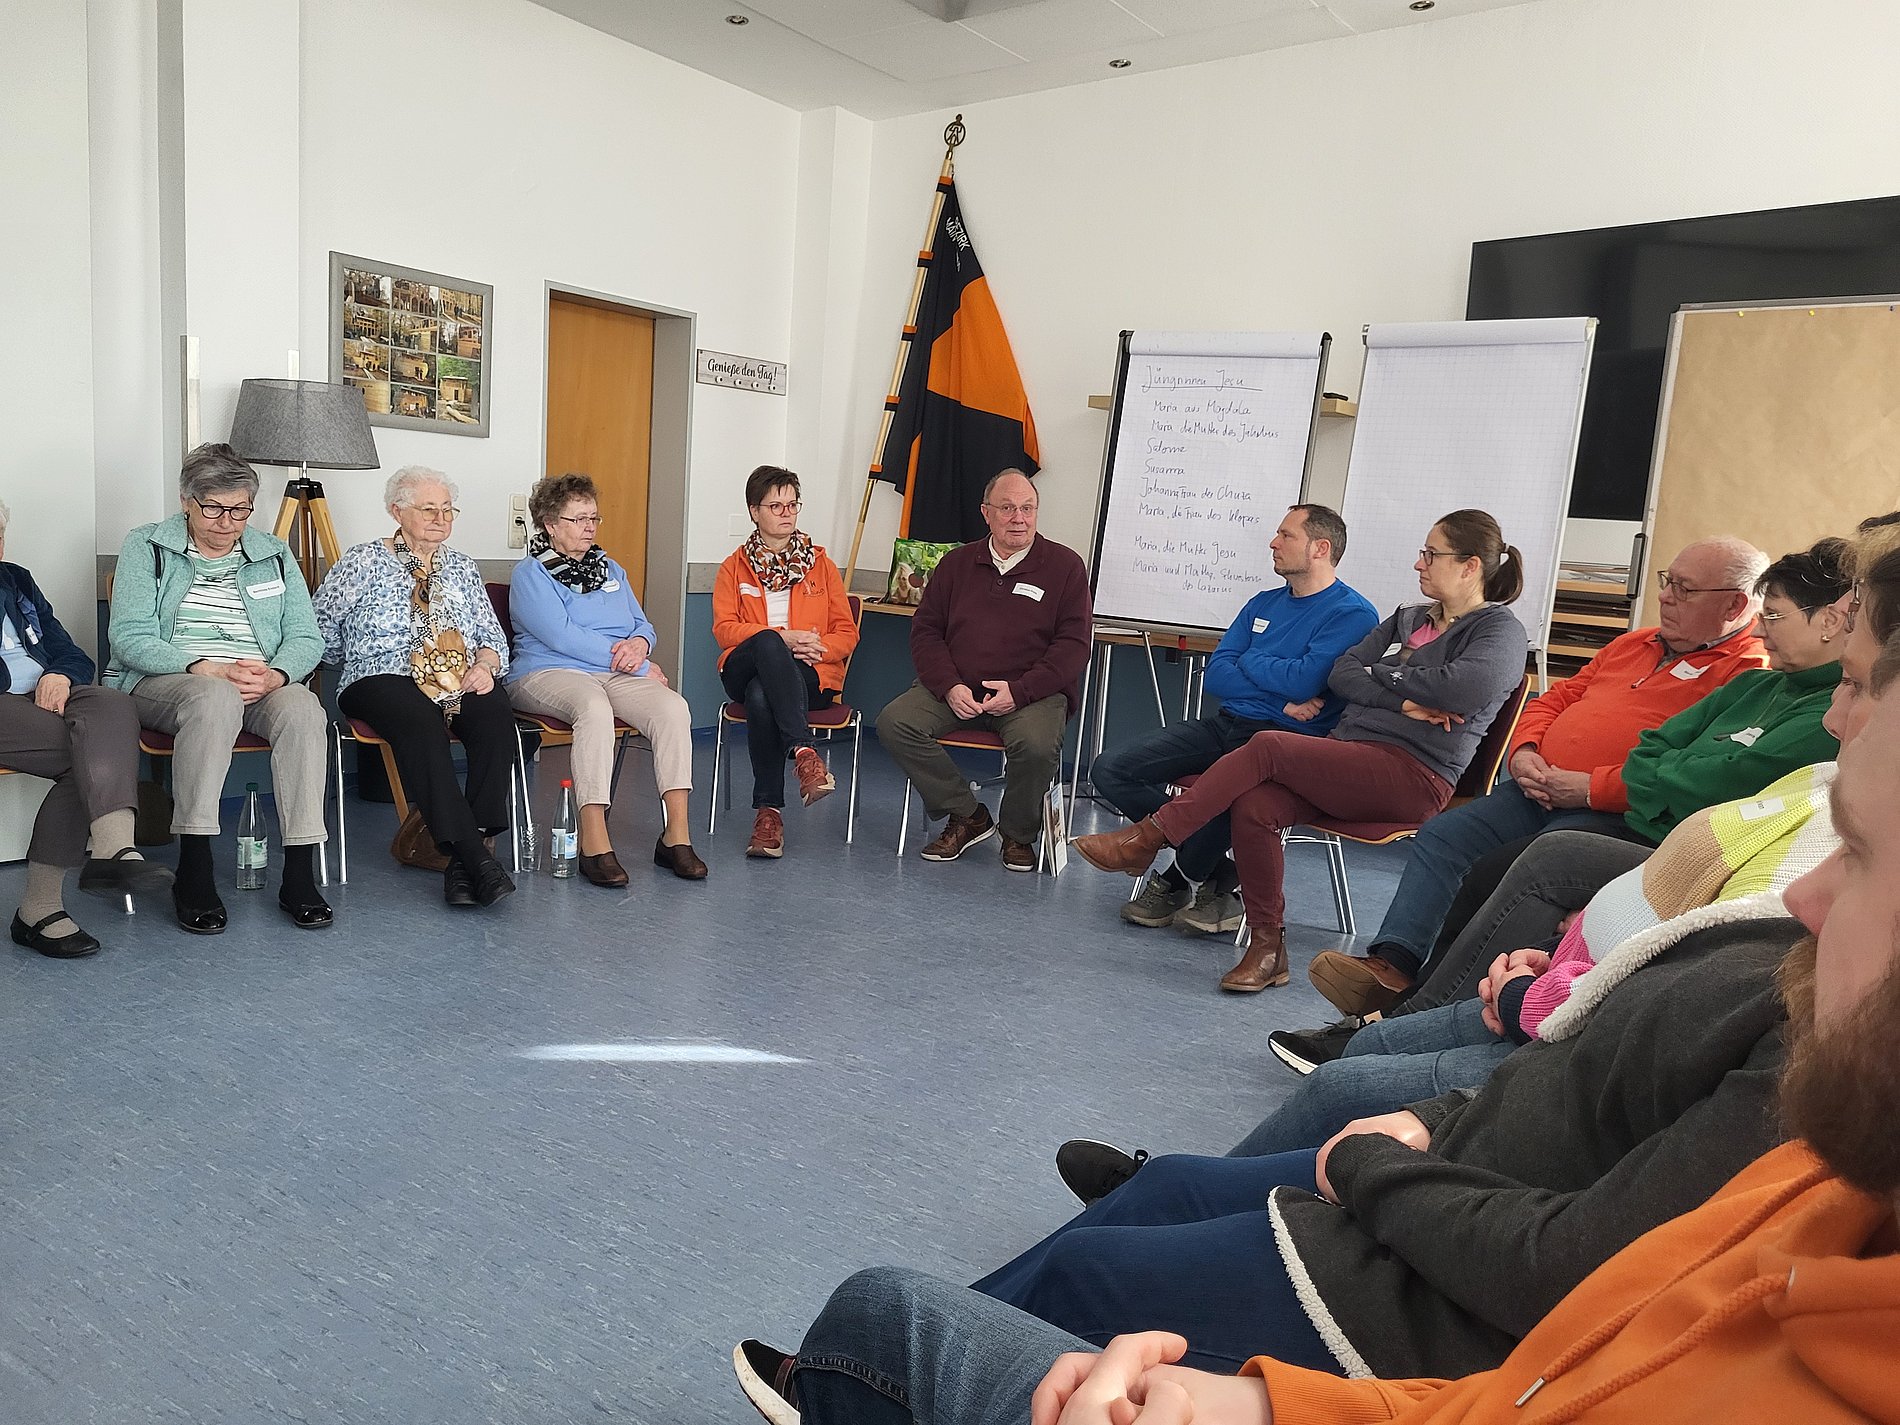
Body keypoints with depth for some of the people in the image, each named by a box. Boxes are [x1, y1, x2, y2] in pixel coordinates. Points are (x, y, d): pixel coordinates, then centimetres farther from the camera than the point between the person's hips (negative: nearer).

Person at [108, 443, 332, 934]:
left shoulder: (274, 555, 15)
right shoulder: (145, 547, 6)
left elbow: (307, 638, 7)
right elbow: (130, 637, -5)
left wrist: (275, 674, -16)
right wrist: (209, 669, -21)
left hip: (260, 684, 3)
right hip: (163, 681, -2)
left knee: (302, 705, -33)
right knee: (216, 698, -39)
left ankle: (300, 875, -35)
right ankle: (193, 872, -35)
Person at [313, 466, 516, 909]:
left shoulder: (462, 567, 21)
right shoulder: (362, 562, 9)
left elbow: (493, 637, 18)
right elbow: (318, 629, 6)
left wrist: (485, 665, -2)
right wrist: (366, 656, 6)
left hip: (460, 686, 4)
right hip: (383, 682, -3)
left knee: (495, 711, -32)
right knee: (420, 720, -39)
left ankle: (471, 844, -36)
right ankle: (472, 855, -44)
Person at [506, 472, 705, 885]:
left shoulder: (611, 570, 25)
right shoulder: (530, 574, 4)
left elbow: (643, 625, 22)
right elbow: (562, 637, -10)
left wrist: (639, 643, -6)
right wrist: (640, 666, -10)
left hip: (617, 676, 5)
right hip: (549, 672, -5)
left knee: (674, 707, -27)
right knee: (594, 708, -40)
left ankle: (677, 835, -29)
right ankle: (594, 844, -41)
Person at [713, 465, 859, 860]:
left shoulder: (820, 563, 17)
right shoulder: (735, 567, 15)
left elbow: (847, 632, 11)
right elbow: (724, 628, 0)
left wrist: (819, 647, -13)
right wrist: (783, 639, -16)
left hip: (809, 676, 0)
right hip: (744, 672, 0)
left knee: (761, 695, -37)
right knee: (767, 642, -38)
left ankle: (769, 808, -34)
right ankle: (804, 752, -47)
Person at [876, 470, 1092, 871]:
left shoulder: (1065, 565, 4)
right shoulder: (958, 562, 14)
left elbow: (1074, 643, -3)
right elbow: (925, 630, 10)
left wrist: (1019, 690, -15)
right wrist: (950, 686, -8)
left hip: (1033, 694, -3)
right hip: (955, 690, 3)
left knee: (1037, 744, -35)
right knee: (894, 721, -21)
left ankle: (1019, 834, -4)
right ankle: (967, 815, -7)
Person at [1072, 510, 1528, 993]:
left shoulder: (1500, 629, 4)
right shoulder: (1408, 618, 25)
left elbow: (1464, 687, -20)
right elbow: (1340, 674, 10)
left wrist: (1380, 673, -5)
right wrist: (1402, 701, -7)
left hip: (1413, 776, -6)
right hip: (1349, 755, 7)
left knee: (1267, 746, -25)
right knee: (1253, 806, -23)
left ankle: (1148, 838, -19)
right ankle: (1268, 948, -13)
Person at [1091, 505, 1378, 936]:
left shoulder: (1353, 614, -2)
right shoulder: (1264, 603, 20)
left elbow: (1305, 681, -18)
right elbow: (1216, 676, 9)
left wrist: (1249, 661, 1)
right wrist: (1281, 699, -7)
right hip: (1226, 725, 7)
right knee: (1110, 769, -9)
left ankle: (1176, 881, -7)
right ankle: (1218, 875, -5)